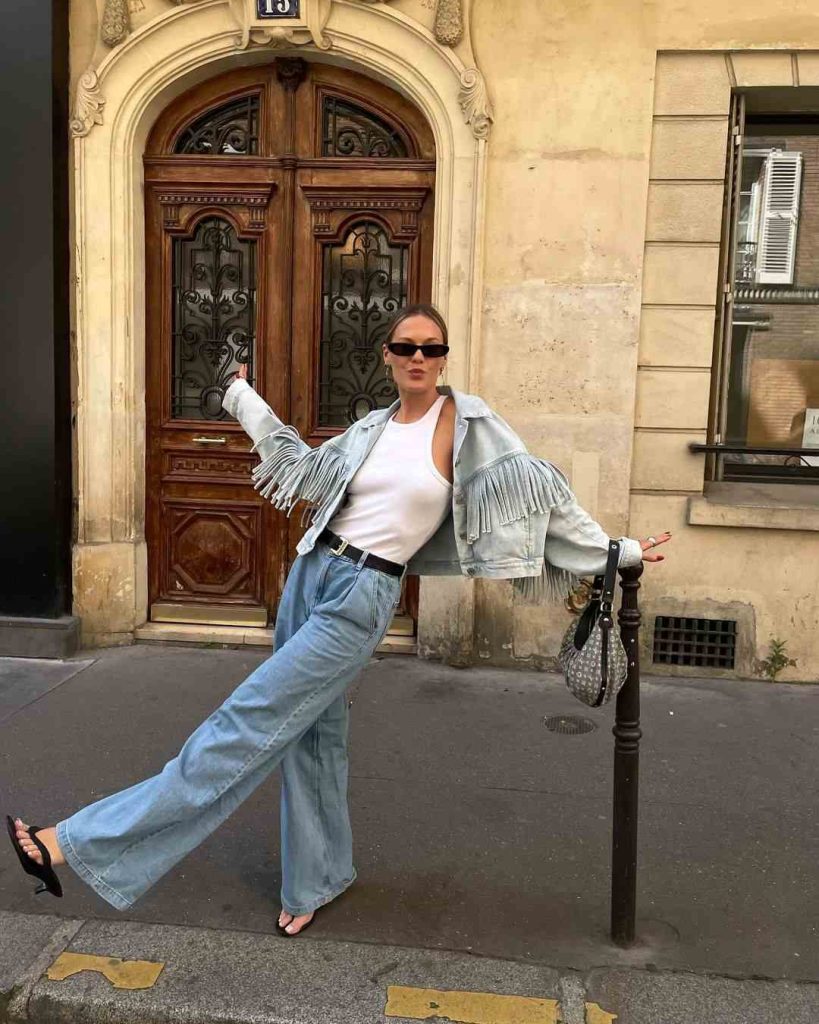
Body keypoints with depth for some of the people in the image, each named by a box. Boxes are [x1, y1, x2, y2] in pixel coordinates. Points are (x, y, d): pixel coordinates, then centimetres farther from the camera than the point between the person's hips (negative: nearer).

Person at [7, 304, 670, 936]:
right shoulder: (373, 429, 12)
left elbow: (540, 488, 1)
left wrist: (617, 551, 3)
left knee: (247, 723, -8)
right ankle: (318, 879, 32)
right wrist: (243, 397, 31)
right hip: (311, 573, 6)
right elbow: (305, 468, 25)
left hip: (363, 597, -6)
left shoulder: (468, 421, -3)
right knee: (313, 734, 13)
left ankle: (79, 843, -5)